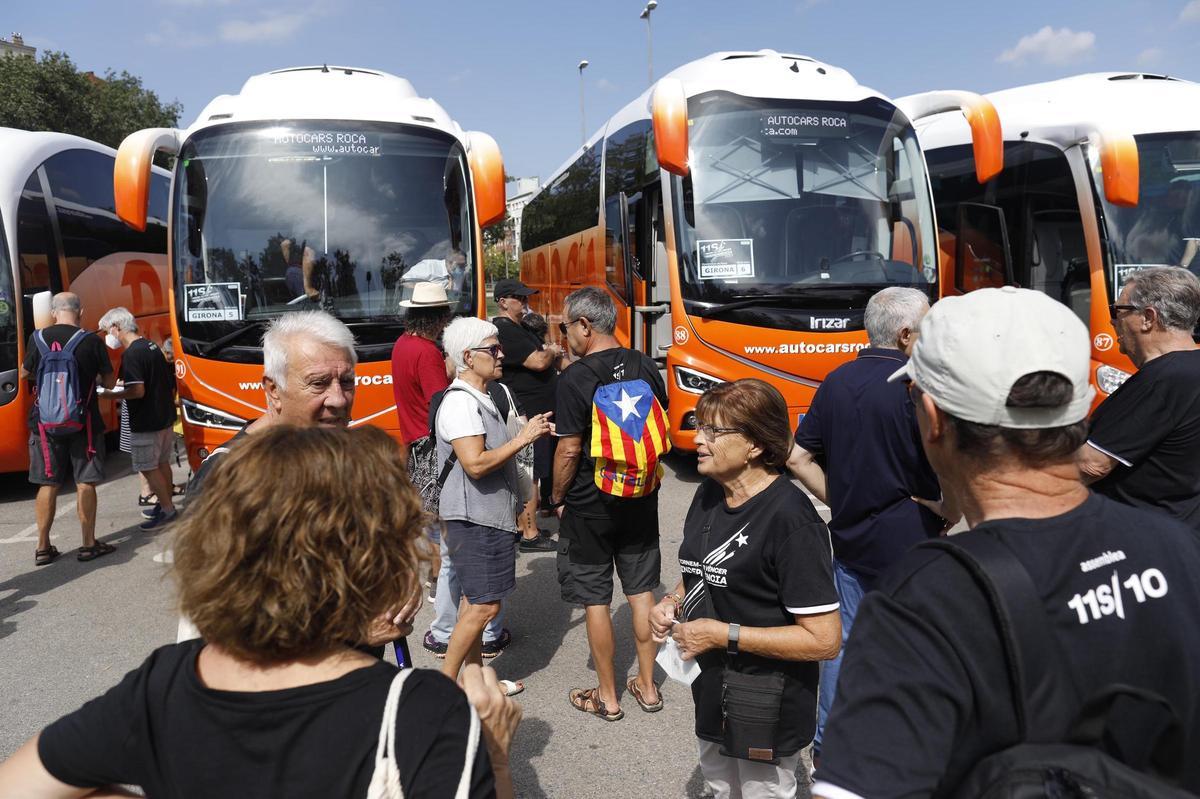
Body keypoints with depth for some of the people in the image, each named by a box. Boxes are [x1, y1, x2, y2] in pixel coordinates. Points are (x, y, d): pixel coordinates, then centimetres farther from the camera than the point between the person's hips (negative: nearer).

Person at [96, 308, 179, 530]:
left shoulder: (132, 354, -18)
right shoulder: (151, 346, 10)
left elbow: (138, 391, -25)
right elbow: (169, 382, 17)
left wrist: (111, 395, -14)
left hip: (146, 423, -9)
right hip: (165, 416, 9)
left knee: (147, 467, 0)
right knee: (162, 462, 18)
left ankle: (166, 510, 4)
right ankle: (166, 503, 27)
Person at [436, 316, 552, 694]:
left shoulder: (481, 399, 14)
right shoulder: (460, 402, -19)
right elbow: (476, 463, -26)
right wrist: (523, 438, -20)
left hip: (486, 517, 10)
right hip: (473, 520, -10)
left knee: (475, 601, 15)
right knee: (484, 604, -5)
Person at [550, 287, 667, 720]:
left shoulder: (575, 378, -18)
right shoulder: (646, 367, 0)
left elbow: (569, 449, -17)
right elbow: (661, 433, 8)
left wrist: (558, 498, -3)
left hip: (589, 507, -5)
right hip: (641, 501, 6)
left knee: (595, 600, 8)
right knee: (641, 591, 16)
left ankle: (607, 697, 21)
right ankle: (648, 687, 28)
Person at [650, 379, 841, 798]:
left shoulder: (791, 519, -25)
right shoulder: (709, 493, 0)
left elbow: (825, 639, -25)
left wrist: (724, 634, -25)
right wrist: (673, 602, -5)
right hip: (711, 687, 8)